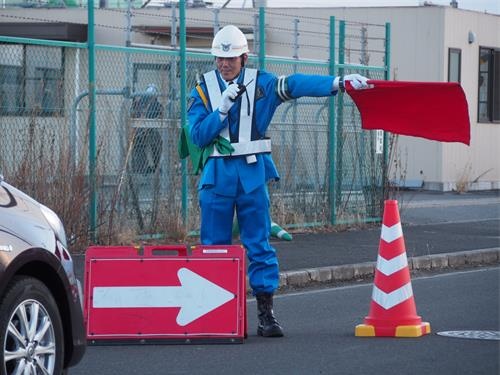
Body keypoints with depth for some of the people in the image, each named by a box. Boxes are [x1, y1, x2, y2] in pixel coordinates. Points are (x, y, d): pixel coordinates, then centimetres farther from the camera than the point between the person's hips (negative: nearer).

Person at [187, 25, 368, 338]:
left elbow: (297, 85, -10)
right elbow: (197, 136, -4)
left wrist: (340, 82, -23)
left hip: (252, 173, -1)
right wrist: (223, 107, -15)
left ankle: (266, 313, 1)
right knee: (214, 247, 3)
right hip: (217, 173, 1)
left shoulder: (261, 83, 3)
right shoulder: (203, 89, 5)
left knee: (259, 244, -1)